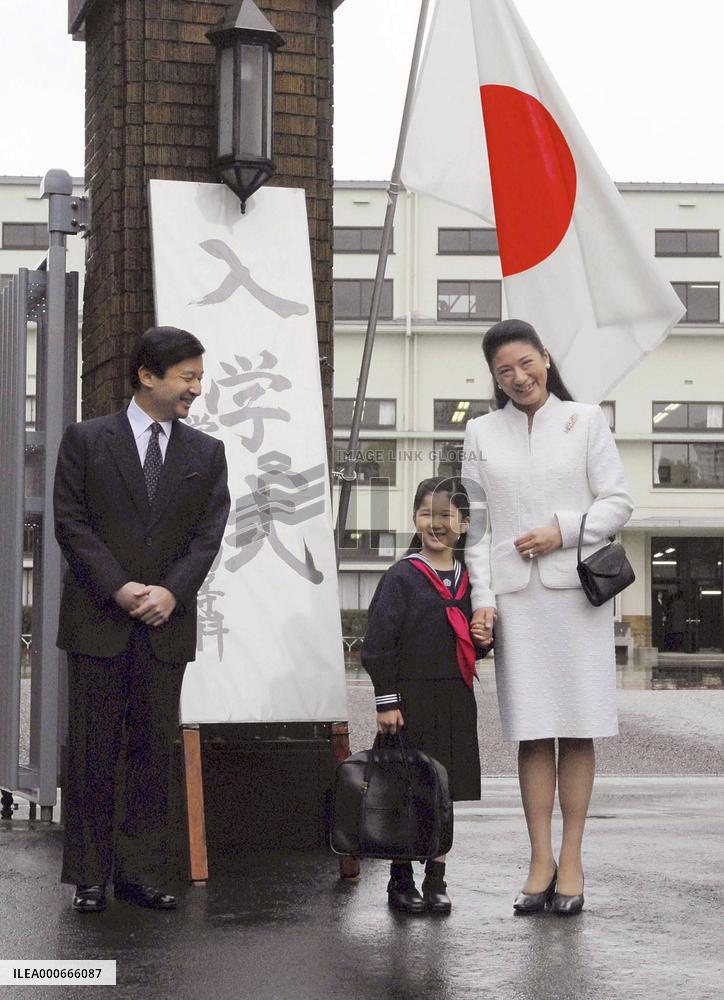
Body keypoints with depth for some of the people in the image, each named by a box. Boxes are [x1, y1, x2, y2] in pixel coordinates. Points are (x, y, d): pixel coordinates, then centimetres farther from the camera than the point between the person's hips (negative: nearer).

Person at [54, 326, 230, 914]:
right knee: (93, 753, 1)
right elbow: (72, 523, -3)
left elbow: (208, 534, 4)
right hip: (99, 621, -2)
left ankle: (140, 873, 12)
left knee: (155, 753, 5)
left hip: (166, 623, 3)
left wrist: (171, 591, -11)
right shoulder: (86, 440, 3)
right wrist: (119, 588, -13)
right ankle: (90, 879, 8)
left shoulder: (206, 453, 11)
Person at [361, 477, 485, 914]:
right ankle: (401, 881, 12)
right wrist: (387, 701, -12)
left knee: (444, 791, 9)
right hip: (410, 699, -5)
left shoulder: (469, 581, 10)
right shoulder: (401, 578, -7)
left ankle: (437, 881, 18)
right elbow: (379, 644, -9)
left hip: (455, 701, 5)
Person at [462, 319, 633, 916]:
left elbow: (619, 502, 4)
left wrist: (563, 532, -10)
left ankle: (571, 861, 6)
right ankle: (540, 861, 5)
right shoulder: (482, 434, 11)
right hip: (516, 597, 1)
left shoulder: (585, 421, 7)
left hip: (578, 591, -1)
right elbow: (476, 524, 9)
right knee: (532, 732, 0)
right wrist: (482, 597, 0)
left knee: (577, 731, 0)